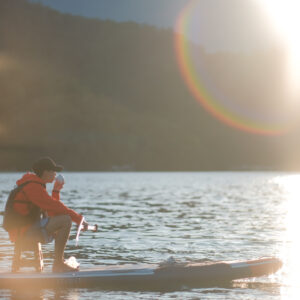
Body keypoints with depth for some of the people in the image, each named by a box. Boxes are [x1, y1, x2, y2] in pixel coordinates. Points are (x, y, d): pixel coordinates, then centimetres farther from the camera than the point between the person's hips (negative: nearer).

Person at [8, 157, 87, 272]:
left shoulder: (37, 185, 18)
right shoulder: (33, 187, -15)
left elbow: (51, 211, 18)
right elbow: (55, 207, -19)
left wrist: (56, 191, 8)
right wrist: (79, 218, -15)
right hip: (24, 231, -11)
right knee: (65, 220, -25)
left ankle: (61, 259, 21)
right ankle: (58, 264, -22)